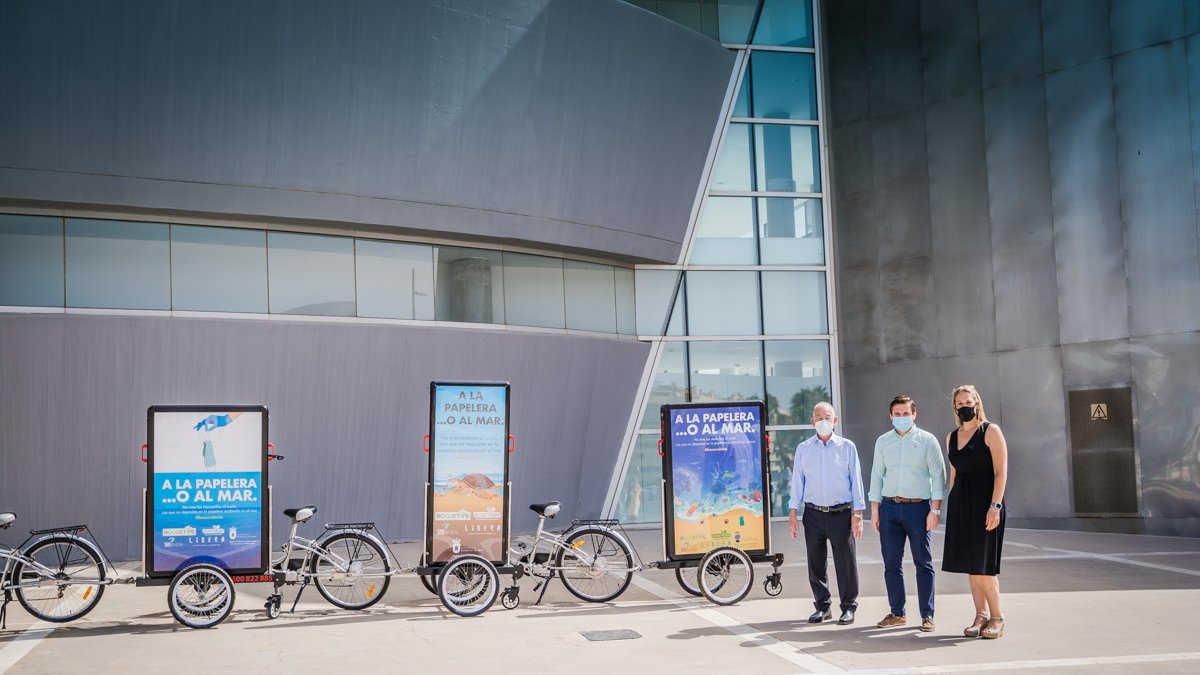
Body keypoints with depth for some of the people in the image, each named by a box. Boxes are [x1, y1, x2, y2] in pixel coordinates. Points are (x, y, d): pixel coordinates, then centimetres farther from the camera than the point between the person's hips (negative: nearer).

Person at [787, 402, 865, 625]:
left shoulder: (847, 447, 4)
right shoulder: (803, 449, 9)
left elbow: (855, 481, 4)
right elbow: (797, 481, 11)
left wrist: (857, 514, -2)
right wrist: (793, 512, 5)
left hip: (841, 513, -2)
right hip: (813, 514, 2)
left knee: (846, 562, -1)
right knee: (816, 564, 7)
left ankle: (848, 607, 12)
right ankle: (822, 606, 19)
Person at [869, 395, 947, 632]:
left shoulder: (927, 440, 0)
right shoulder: (882, 442, 9)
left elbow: (938, 476, -1)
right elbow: (877, 476, 12)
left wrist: (935, 509, -8)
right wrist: (874, 510, 7)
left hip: (918, 506, -3)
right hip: (889, 506, 3)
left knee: (923, 563, 1)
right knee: (891, 564, 5)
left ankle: (927, 615, 8)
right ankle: (897, 613, 14)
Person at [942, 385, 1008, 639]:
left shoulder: (991, 431, -4)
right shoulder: (952, 437, 14)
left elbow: (1001, 472, -10)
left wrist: (995, 506, -18)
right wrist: (951, 506, 13)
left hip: (985, 501, -6)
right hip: (960, 503, 6)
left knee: (982, 563, -7)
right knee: (970, 563, 6)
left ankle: (996, 617, 6)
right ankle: (981, 615, 13)